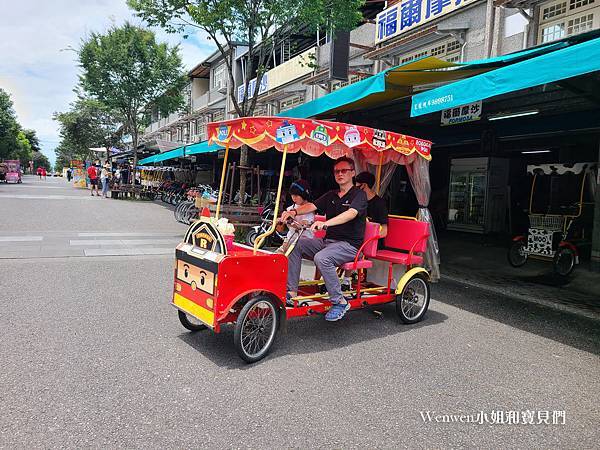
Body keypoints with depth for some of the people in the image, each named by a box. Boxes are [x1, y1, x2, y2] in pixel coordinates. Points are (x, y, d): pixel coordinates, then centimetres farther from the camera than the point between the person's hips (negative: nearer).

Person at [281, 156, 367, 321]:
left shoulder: (359, 195, -4)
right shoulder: (331, 195, 17)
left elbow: (351, 213, -24)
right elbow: (311, 206, 3)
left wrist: (325, 223, -40)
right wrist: (295, 212, -19)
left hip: (349, 245, -7)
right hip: (327, 241, 7)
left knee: (321, 258, -33)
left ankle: (339, 302, -18)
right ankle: (291, 291, -8)